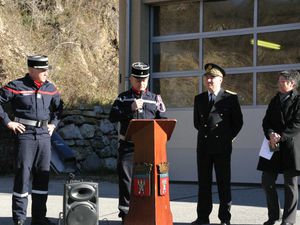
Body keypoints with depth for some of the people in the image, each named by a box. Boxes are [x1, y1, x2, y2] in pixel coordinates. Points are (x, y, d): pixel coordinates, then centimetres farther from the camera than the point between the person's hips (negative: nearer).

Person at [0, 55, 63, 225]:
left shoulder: (50, 88, 9)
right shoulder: (17, 87, -7)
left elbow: (59, 107, 26)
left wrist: (53, 124, 14)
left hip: (44, 135, 5)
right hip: (25, 134, -5)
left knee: (43, 175, 8)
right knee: (23, 175, -4)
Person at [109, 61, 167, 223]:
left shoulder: (155, 99, 12)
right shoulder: (123, 98, 9)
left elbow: (163, 121, 11)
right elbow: (112, 117, -3)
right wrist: (130, 108, -14)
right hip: (128, 146, -1)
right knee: (126, 178, -1)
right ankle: (125, 212, 5)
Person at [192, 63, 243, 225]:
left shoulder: (230, 98, 1)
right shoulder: (199, 99, 13)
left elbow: (238, 122, 4)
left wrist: (228, 137, 2)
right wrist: (204, 133, 11)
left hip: (222, 146, -3)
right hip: (203, 146, 4)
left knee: (224, 182, 1)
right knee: (203, 182, 5)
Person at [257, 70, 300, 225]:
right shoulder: (275, 100, 15)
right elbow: (266, 121, 9)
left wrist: (280, 136, -17)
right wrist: (270, 134, -11)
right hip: (273, 146, 6)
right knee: (267, 182, 5)